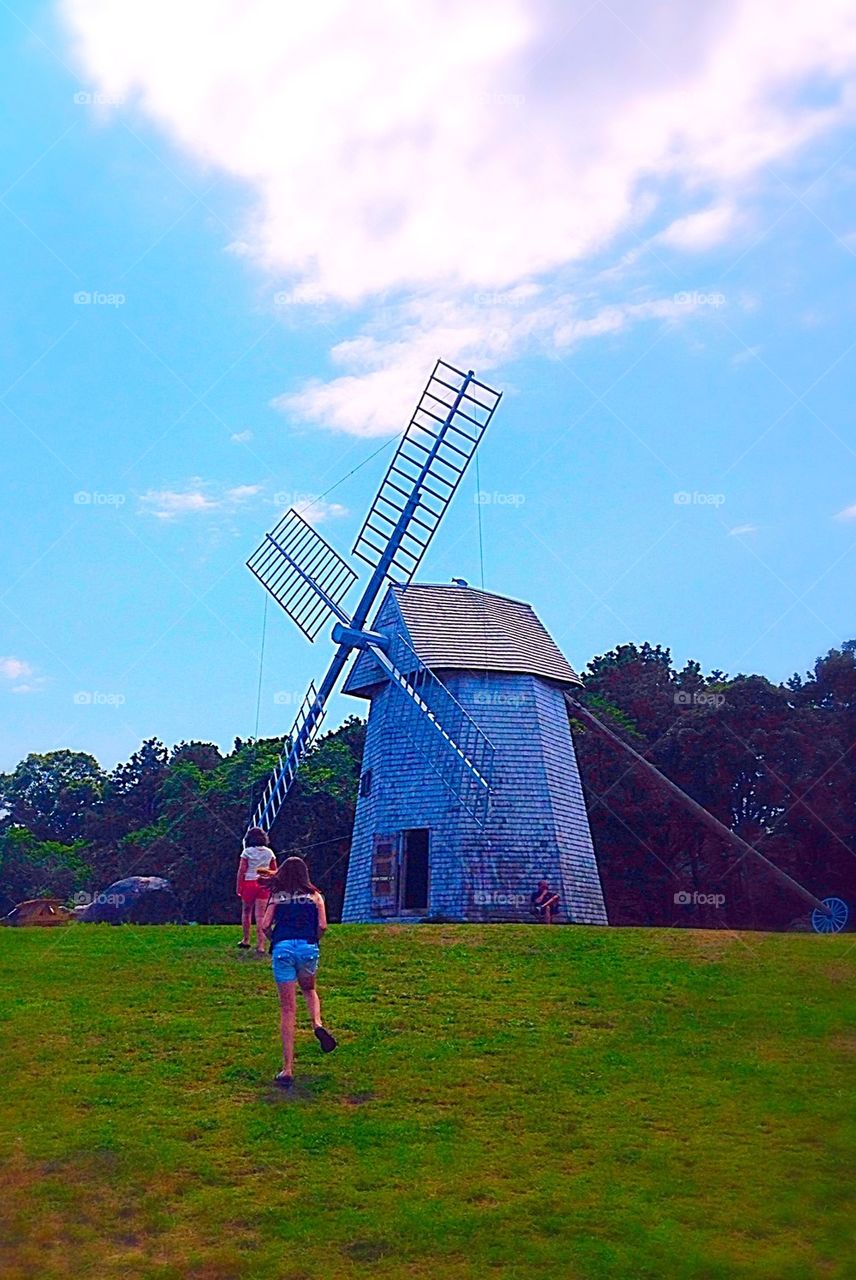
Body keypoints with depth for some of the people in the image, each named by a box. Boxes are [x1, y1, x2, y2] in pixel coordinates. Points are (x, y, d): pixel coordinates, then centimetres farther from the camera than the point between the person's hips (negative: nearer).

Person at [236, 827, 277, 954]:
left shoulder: (247, 852, -5)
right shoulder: (269, 852, 4)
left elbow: (241, 870, -7)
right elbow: (274, 871, 9)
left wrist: (238, 887, -1)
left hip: (249, 883, -2)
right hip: (264, 885, 2)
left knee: (246, 912, 17)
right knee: (260, 915, 1)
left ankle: (246, 941, 26)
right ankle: (260, 946, -5)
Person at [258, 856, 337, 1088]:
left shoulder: (276, 897, 13)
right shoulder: (314, 896, 13)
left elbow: (265, 925, 2)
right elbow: (322, 926, 1)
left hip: (282, 949, 0)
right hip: (307, 948, 1)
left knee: (287, 1009, 4)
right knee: (309, 989, 30)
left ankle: (288, 1069, 0)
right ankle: (317, 1024, -1)